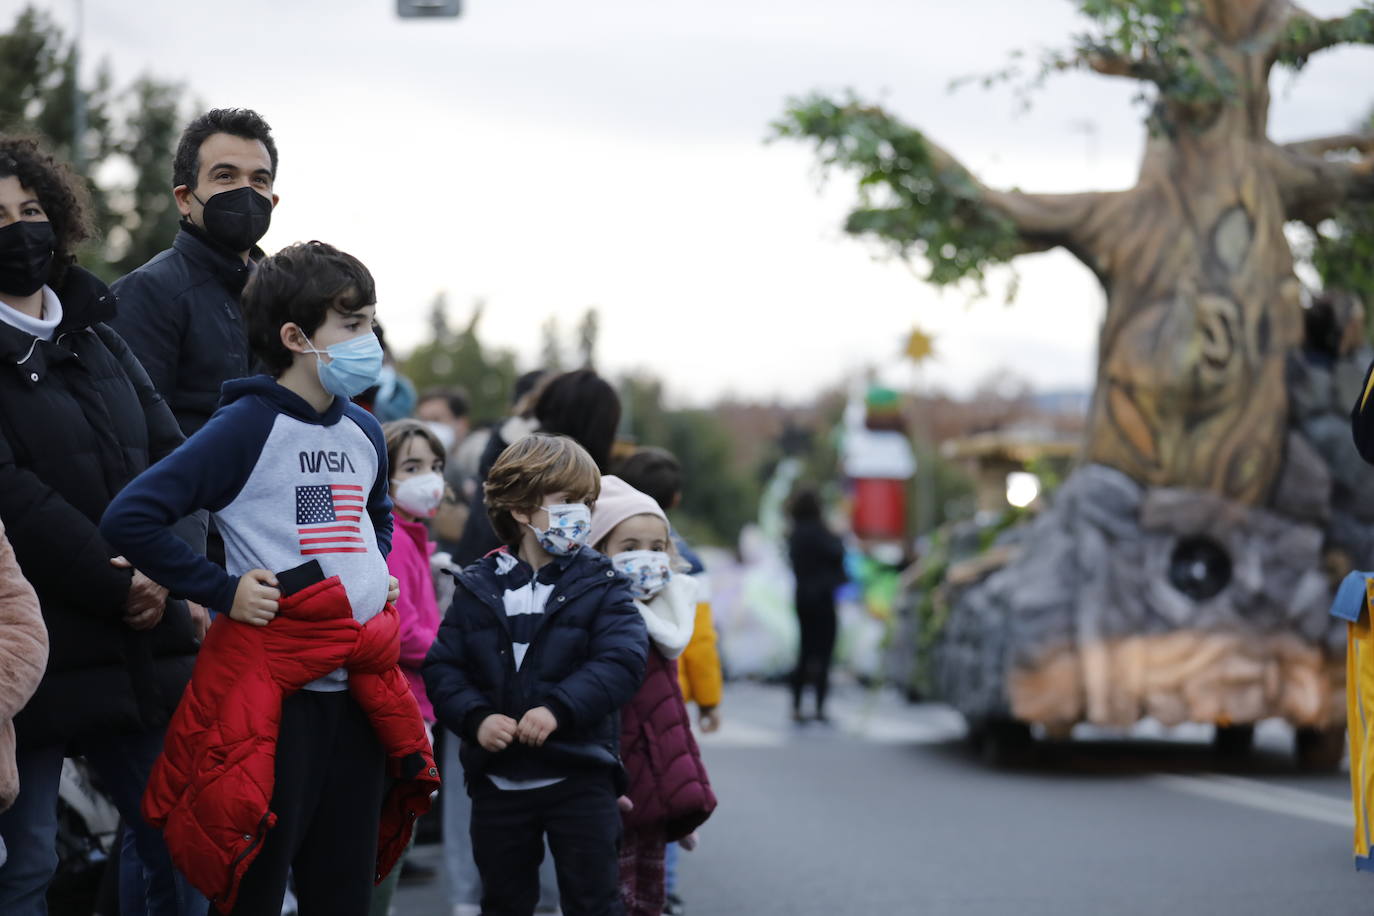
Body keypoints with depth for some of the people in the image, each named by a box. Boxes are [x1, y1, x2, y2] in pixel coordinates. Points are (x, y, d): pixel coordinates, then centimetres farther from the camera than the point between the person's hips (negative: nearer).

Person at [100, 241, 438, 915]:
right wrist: (222, 591, -16)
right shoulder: (247, 427, -12)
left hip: (358, 690, 7)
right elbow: (130, 518, -19)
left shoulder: (364, 433, 11)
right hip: (273, 689, -7)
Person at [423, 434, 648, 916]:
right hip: (498, 780, 2)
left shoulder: (600, 586, -2)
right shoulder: (478, 587, 4)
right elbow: (443, 668, 0)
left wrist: (559, 708, -28)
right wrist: (475, 718, -18)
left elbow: (622, 660, -16)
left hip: (579, 777, -2)